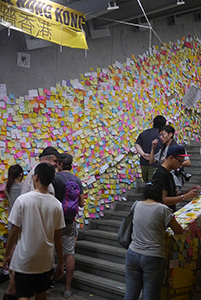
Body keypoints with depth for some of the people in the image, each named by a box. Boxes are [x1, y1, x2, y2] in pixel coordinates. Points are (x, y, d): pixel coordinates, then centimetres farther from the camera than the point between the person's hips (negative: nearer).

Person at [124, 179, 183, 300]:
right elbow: (179, 231, -2)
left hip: (133, 255, 5)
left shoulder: (138, 206, 5)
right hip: (153, 258, -5)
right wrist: (172, 221, 17)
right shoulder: (163, 209, -11)